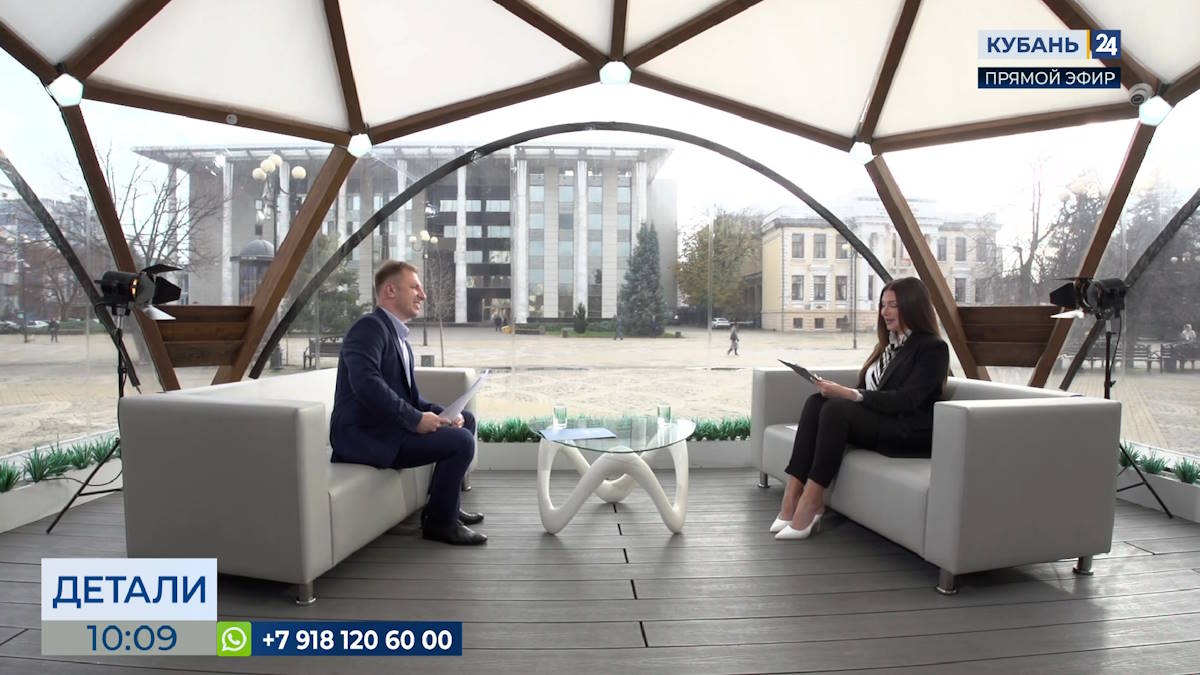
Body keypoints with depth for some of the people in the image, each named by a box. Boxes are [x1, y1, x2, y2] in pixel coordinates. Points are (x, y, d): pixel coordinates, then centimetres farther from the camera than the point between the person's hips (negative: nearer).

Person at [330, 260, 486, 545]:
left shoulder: (399, 336, 17)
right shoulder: (370, 327, -13)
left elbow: (410, 397, 17)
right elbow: (366, 383, -29)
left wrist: (441, 414, -1)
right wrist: (416, 419, -24)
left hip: (387, 427, 10)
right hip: (364, 434, -10)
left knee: (465, 420, 14)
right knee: (461, 441, -20)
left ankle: (446, 505, 21)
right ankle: (440, 520, -1)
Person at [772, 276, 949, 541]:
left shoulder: (933, 348, -5)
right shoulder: (887, 344, 20)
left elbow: (905, 400, -17)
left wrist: (849, 394, -25)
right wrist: (840, 391, -6)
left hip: (911, 432, -7)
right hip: (876, 419, 7)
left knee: (837, 408, -31)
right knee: (817, 401, -20)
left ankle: (810, 503, -30)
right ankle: (793, 494, -28)